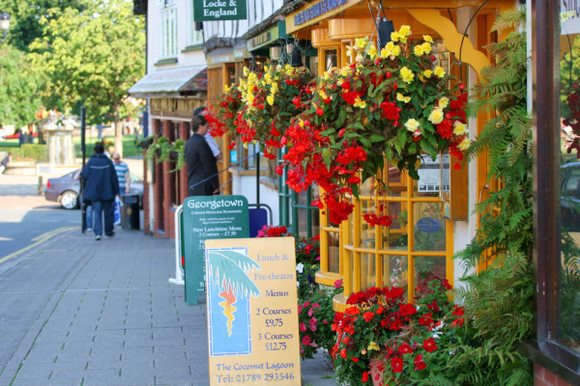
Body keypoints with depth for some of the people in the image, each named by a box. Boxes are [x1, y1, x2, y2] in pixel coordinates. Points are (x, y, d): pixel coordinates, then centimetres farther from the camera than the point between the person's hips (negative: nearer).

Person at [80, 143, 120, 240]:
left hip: (94, 192, 0)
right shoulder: (108, 162, -4)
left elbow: (84, 175, -6)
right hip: (107, 192, 0)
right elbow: (114, 177, -3)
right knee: (108, 211, 14)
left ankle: (98, 232, -12)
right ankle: (108, 231, 25)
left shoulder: (91, 162, -5)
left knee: (97, 211, 1)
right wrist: (116, 191, 4)